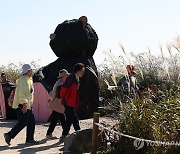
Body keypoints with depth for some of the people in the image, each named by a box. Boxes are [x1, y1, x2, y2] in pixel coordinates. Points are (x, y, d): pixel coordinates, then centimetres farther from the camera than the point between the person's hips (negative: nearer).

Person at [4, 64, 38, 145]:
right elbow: (21, 93, -23)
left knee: (31, 121, 9)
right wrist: (24, 104, -27)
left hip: (27, 105, 10)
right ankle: (9, 135, -1)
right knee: (23, 123, -9)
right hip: (22, 105, -10)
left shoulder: (29, 80, 16)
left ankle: (30, 139, 15)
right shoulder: (23, 80, -16)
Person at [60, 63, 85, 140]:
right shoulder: (72, 78, -15)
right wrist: (63, 98, -5)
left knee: (69, 120, 13)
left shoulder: (77, 79, 14)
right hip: (69, 104, -9)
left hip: (73, 104, 9)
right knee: (75, 119, -8)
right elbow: (64, 88, -17)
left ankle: (64, 136, 21)